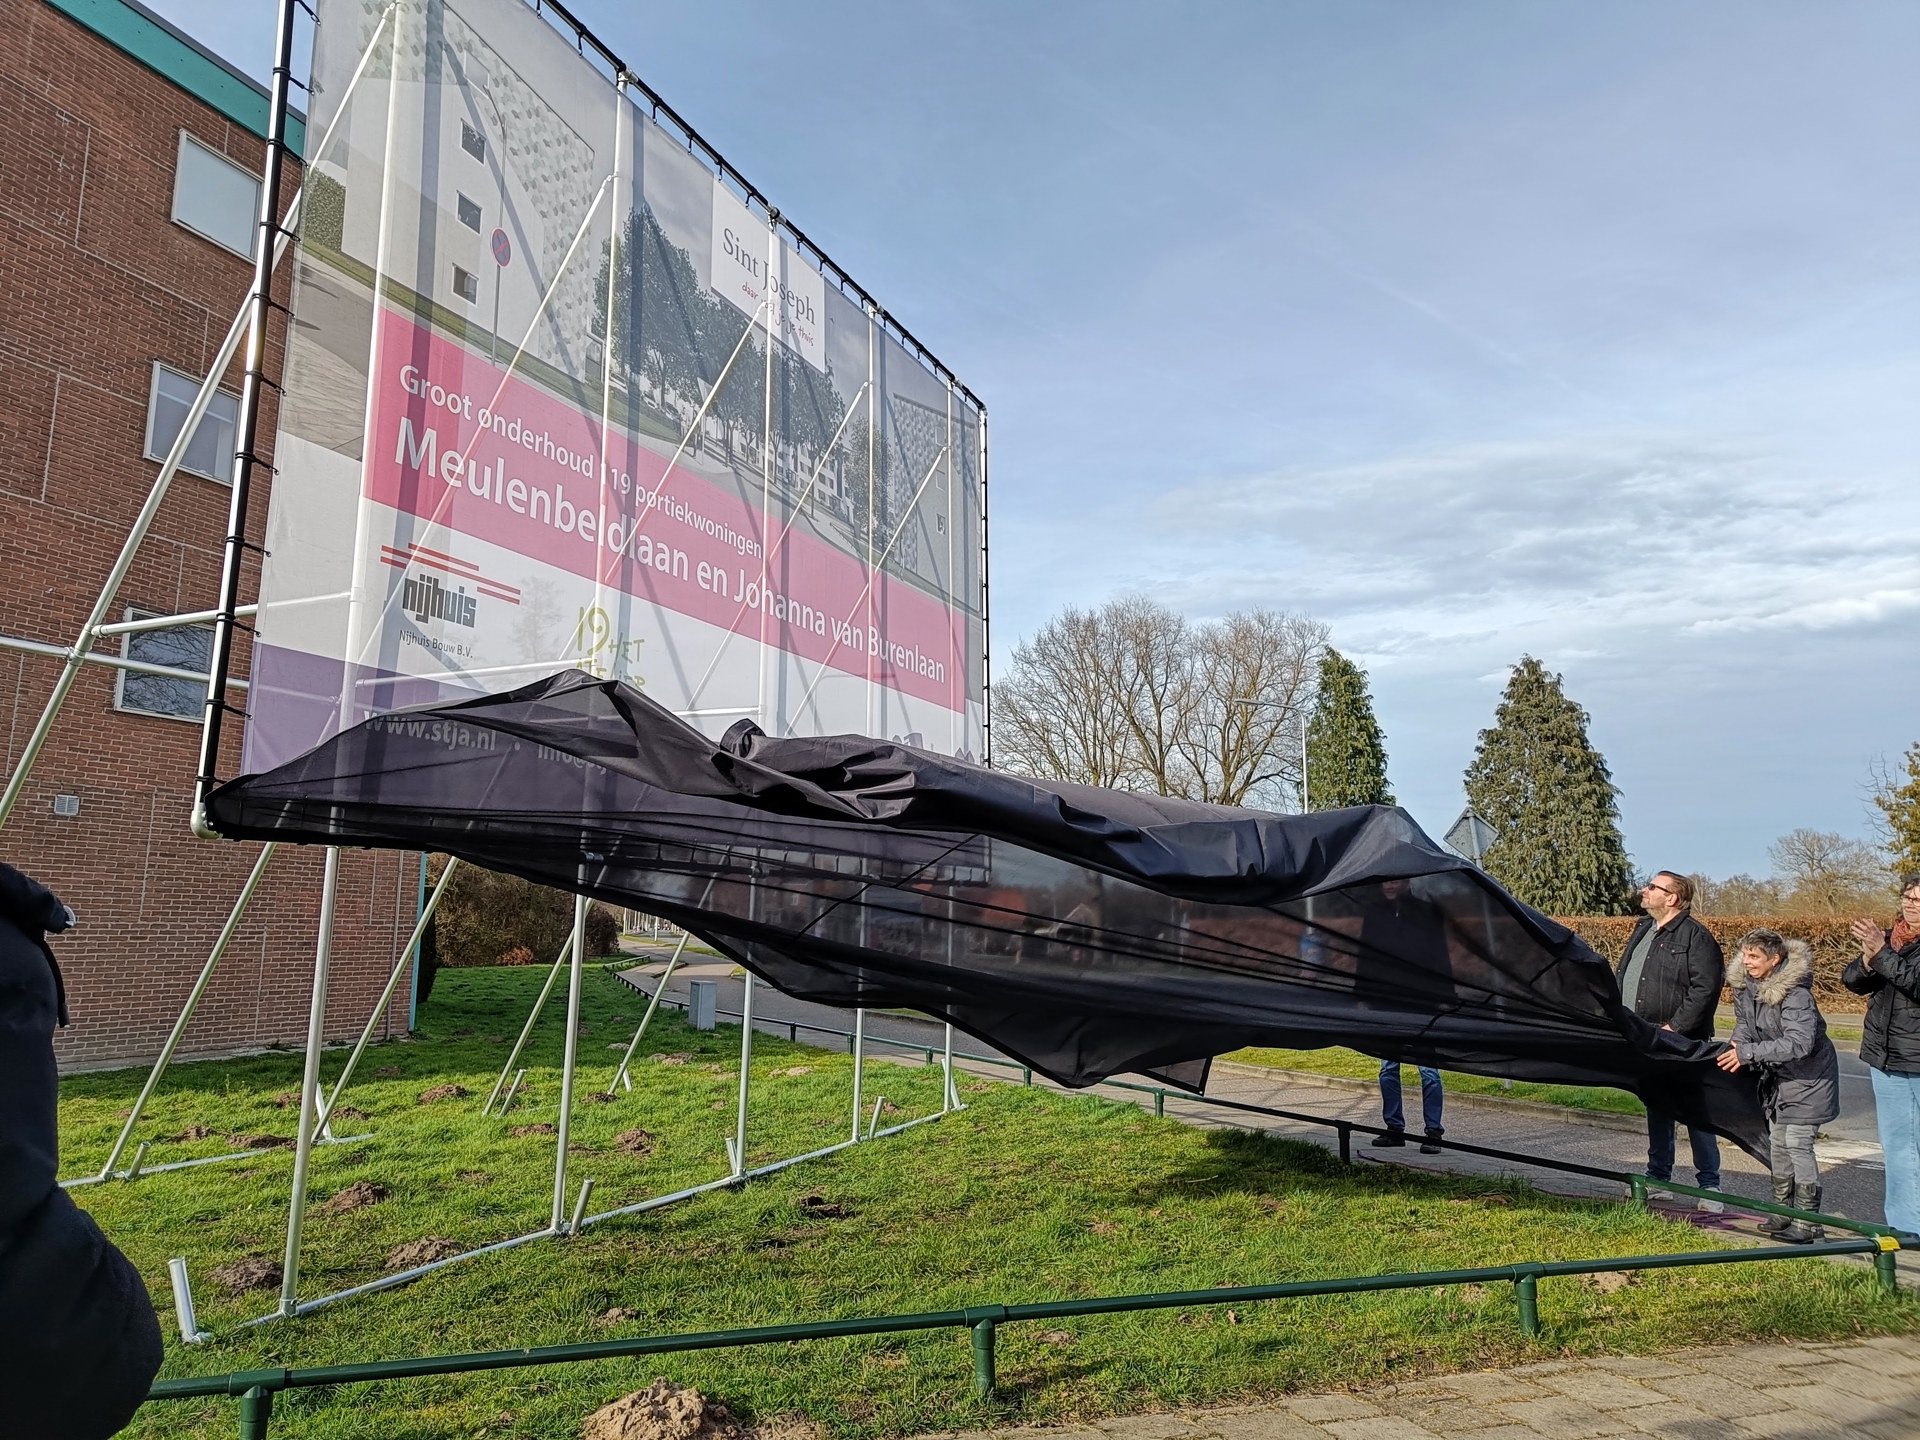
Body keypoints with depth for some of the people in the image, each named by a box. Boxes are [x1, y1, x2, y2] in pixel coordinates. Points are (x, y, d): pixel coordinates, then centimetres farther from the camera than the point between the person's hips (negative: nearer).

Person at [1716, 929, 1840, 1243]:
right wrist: (1736, 1051, -11)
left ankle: (1807, 1223, 2)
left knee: (1798, 1144, -8)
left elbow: (1800, 1042, -35)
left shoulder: (1795, 993, -28)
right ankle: (1782, 1212, 25)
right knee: (1779, 1143, 14)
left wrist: (1750, 1052, -37)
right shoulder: (1744, 985, -5)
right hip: (1777, 1076, 8)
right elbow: (1744, 1026, 6)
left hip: (1808, 1077, -8)